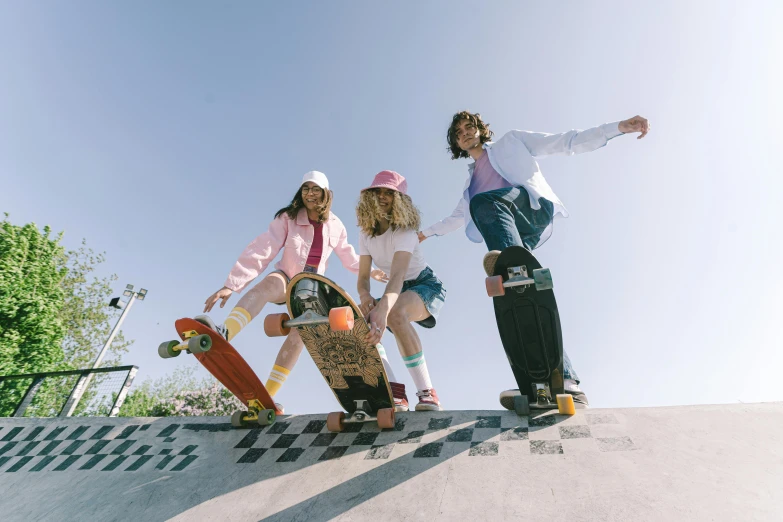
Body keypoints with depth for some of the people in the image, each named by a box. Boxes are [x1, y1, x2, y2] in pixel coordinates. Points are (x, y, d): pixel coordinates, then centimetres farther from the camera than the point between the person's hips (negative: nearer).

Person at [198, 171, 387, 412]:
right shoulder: (288, 218, -13)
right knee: (268, 285, -38)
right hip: (286, 278, -3)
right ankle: (222, 334, -62)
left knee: (300, 334, -17)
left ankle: (266, 396, -10)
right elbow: (261, 251, -23)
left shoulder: (335, 226, -4)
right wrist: (231, 284, -30)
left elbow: (348, 255, 14)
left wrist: (369, 271, 17)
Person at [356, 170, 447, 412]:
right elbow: (363, 277, -10)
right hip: (399, 291, 6)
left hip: (426, 285, -6)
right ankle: (395, 392, -15)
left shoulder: (404, 231, -23)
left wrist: (383, 309, -58)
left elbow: (397, 275, -39)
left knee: (395, 313, -39)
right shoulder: (366, 235, -3)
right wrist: (364, 296, -35)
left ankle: (427, 392, -28)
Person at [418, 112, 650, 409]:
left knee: (482, 201, -34)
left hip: (535, 208, -4)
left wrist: (618, 127, 2)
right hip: (510, 235, 4)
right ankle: (565, 382, -27)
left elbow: (564, 143, 13)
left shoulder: (511, 142, 22)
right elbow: (458, 218, 47)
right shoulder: (471, 181, 36)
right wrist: (426, 232, 49)